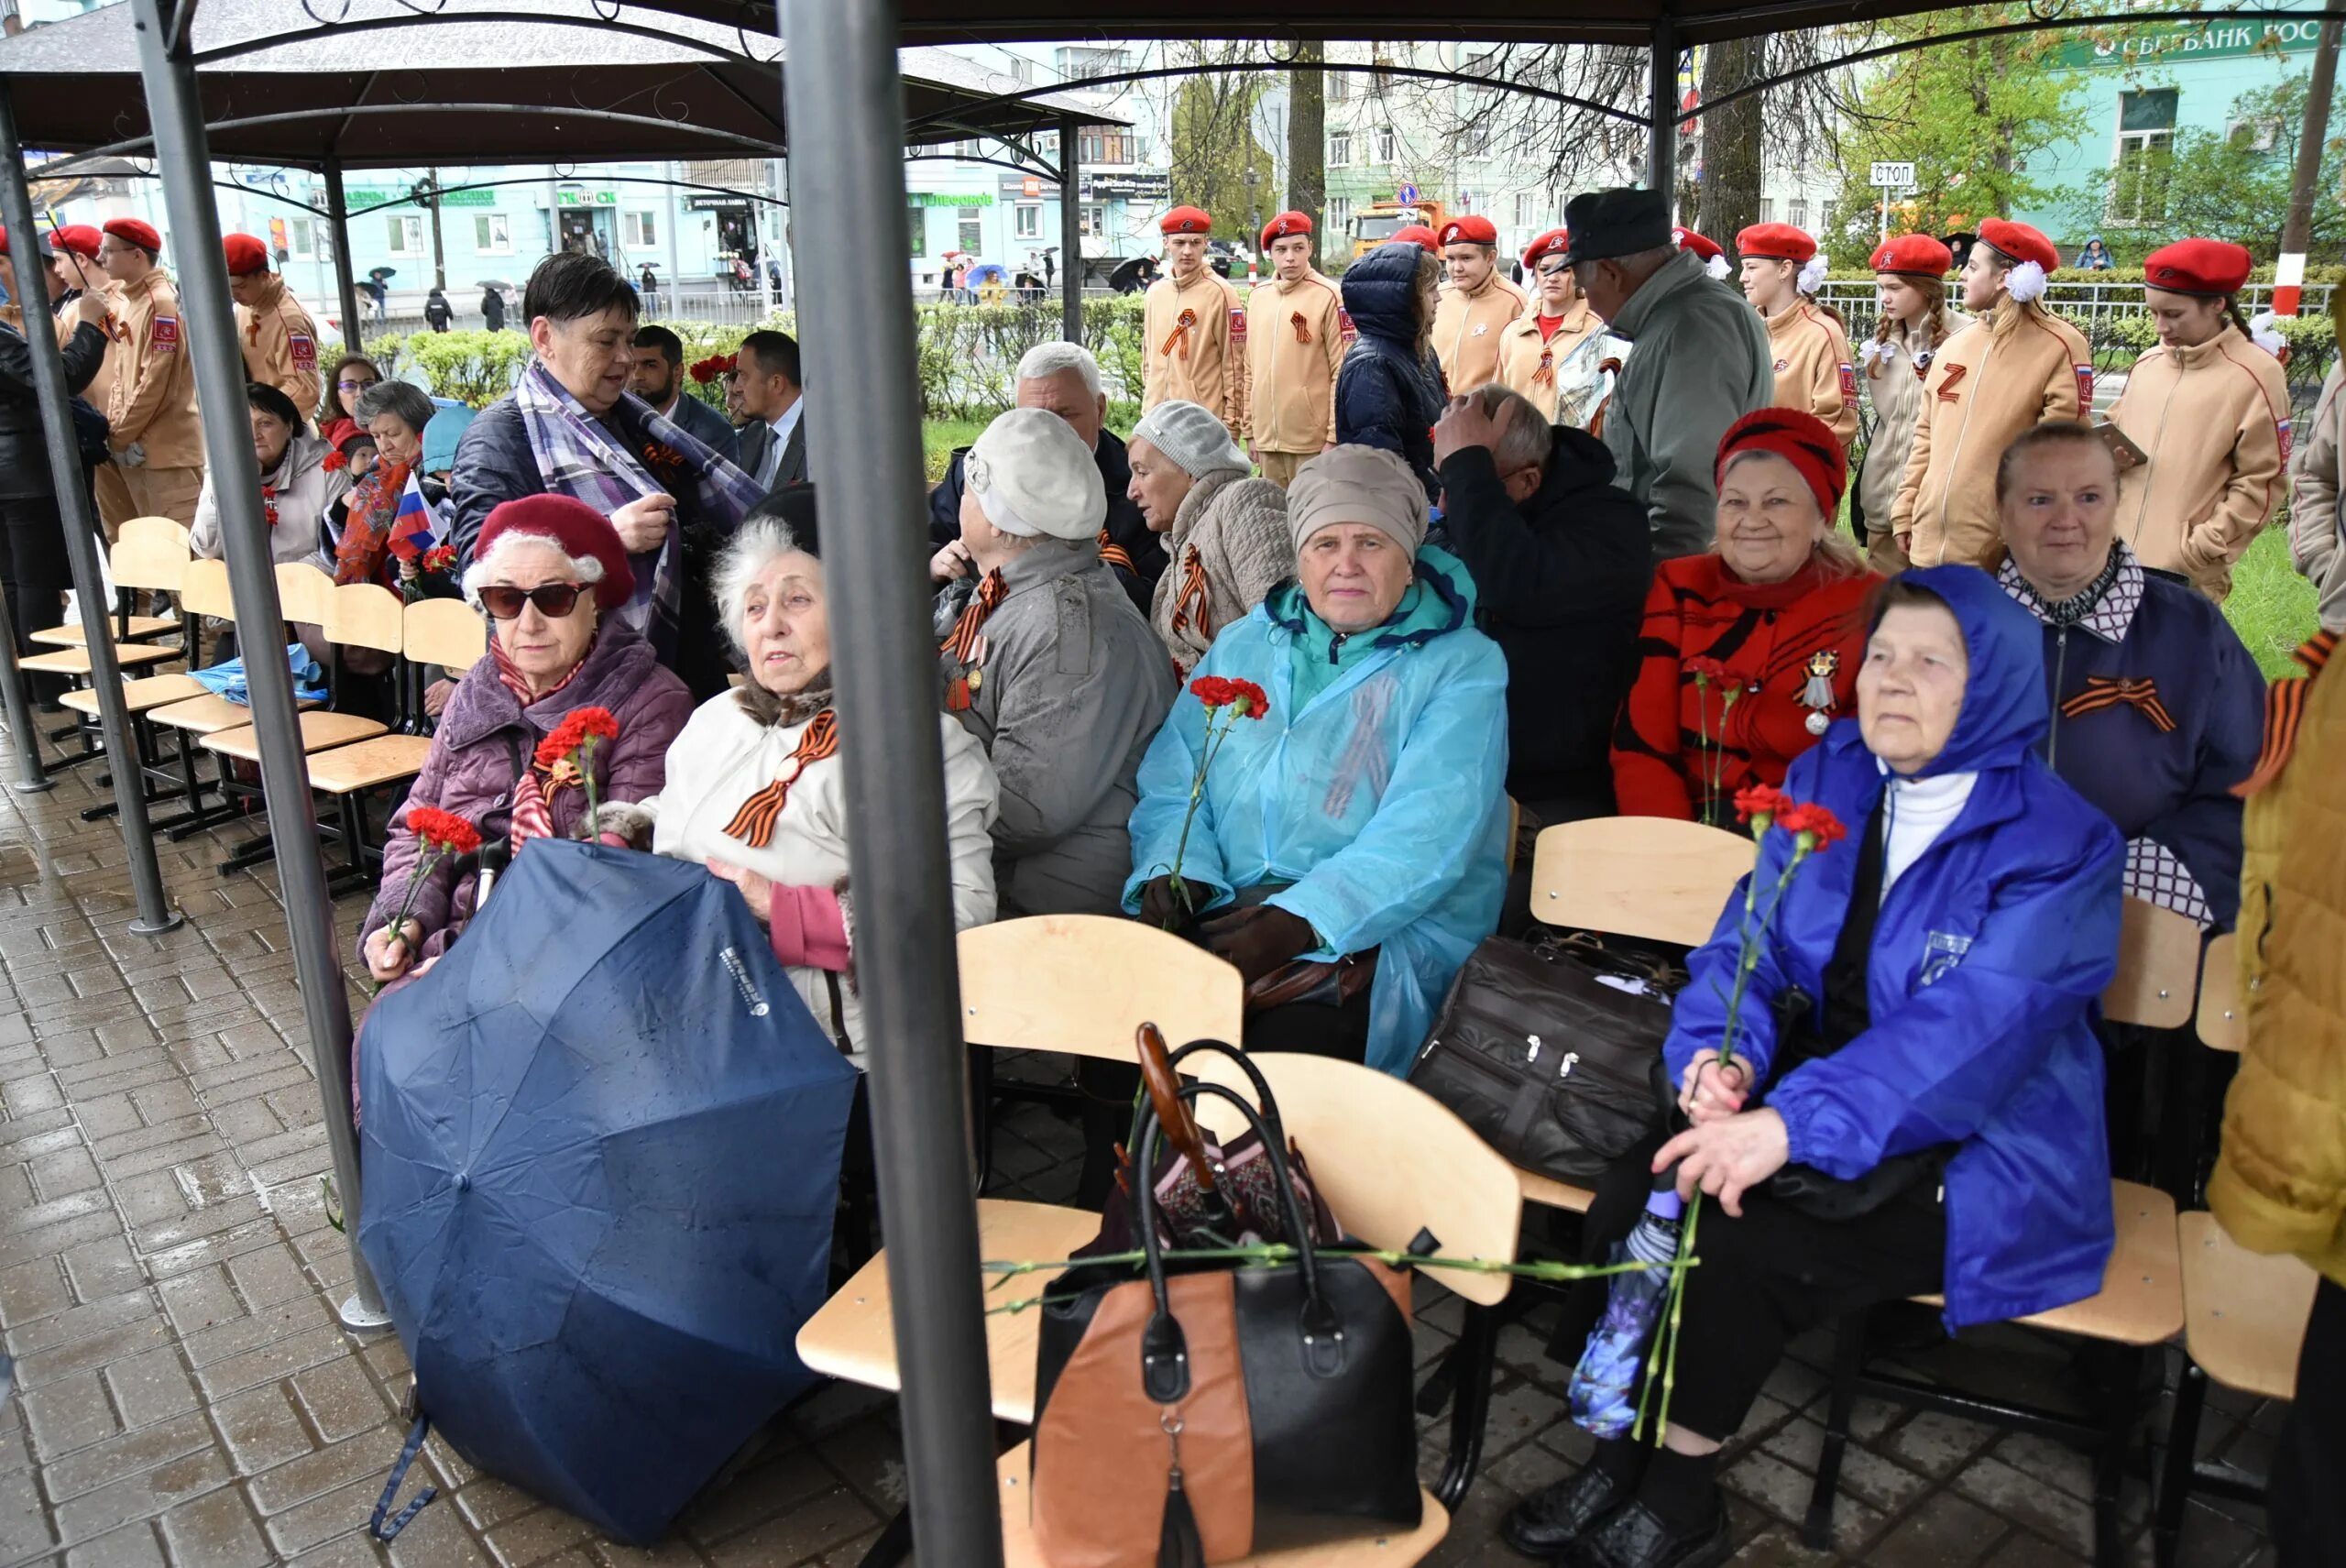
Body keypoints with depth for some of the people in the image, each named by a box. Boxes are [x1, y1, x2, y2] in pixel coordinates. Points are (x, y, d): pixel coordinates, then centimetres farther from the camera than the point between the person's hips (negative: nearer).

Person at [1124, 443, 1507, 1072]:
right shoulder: (1243, 647, 18)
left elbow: (1427, 834, -12)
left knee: (1286, 1042, -31)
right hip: (1226, 915, 4)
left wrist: (1299, 922, -24)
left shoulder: (1462, 667, 2)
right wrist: (1174, 872, -7)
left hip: (1381, 933, -3)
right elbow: (1171, 783, 15)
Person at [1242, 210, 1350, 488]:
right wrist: (1250, 430, 12)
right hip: (1267, 437, 5)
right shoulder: (1257, 296, 10)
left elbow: (1342, 371, -8)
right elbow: (1251, 369, 14)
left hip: (1313, 440, -5)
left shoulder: (1329, 296, -6)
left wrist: (1335, 436, -11)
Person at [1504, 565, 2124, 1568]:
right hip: (1820, 1099, 5)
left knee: (1730, 1240, -26)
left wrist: (1793, 1122, -38)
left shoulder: (2058, 842, -13)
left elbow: (1972, 1027, -26)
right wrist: (1718, 1051, -19)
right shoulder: (1828, 782, 4)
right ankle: (1619, 1461, -5)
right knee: (1640, 1186, -21)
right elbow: (1747, 941, 3)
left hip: (1977, 1158, -5)